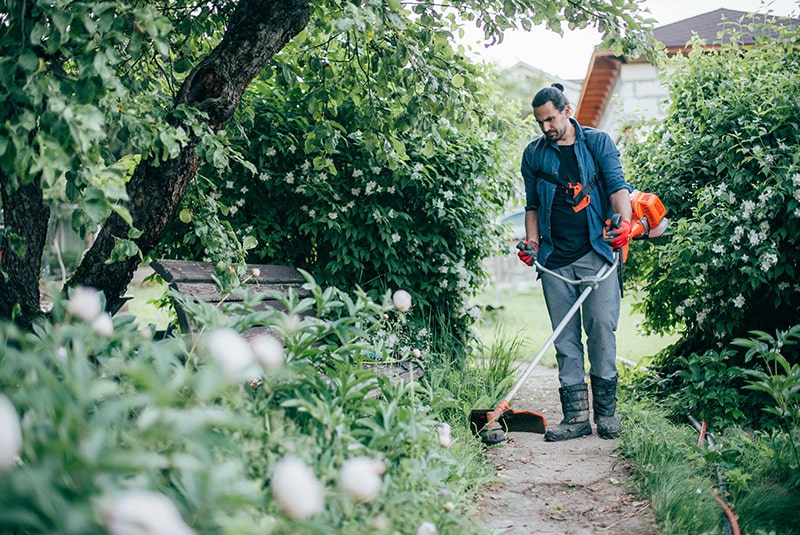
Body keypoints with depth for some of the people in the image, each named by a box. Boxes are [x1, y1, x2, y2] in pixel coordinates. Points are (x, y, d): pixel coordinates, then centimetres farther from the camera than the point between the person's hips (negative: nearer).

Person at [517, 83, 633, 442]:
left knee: (601, 326, -6)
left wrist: (624, 221, -21)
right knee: (565, 337, 1)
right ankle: (575, 415, 5)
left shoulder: (598, 142, 7)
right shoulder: (533, 153, 13)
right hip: (554, 258, 2)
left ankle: (605, 411, 5)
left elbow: (617, 185, -3)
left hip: (596, 252, -2)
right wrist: (532, 242, 5)